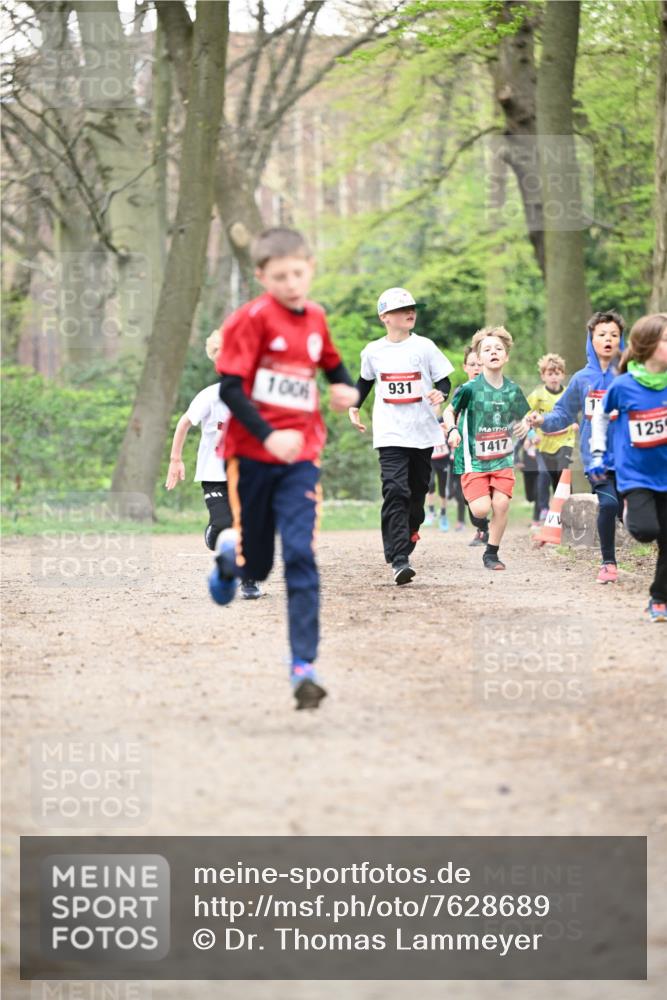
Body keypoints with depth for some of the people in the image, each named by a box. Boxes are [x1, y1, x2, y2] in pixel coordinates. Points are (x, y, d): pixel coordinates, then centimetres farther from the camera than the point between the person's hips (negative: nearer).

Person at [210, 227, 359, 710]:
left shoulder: (315, 318, 6)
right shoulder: (252, 318, -11)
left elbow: (332, 364, 25)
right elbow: (230, 387, -15)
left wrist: (346, 389, 2)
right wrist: (268, 436, -27)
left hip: (300, 456, 3)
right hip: (252, 454, -3)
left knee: (301, 556, -11)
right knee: (256, 567, 9)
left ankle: (304, 665, -9)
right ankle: (231, 554, 47)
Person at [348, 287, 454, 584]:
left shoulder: (424, 346, 1)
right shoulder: (373, 351, 4)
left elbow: (444, 380, 3)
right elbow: (365, 380, 23)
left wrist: (440, 393, -18)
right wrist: (354, 406, 14)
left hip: (422, 433, 1)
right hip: (390, 434, -1)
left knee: (417, 491, 9)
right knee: (395, 490, -14)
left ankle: (409, 533, 35)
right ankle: (398, 560, -20)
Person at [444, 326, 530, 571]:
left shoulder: (512, 390, 2)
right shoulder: (469, 389, -9)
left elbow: (524, 418, 17)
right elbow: (451, 412, 5)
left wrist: (524, 426, -6)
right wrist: (452, 431, -14)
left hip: (503, 459, 3)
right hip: (475, 459, -3)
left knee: (501, 503, -13)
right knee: (481, 509, -15)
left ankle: (492, 553, 3)